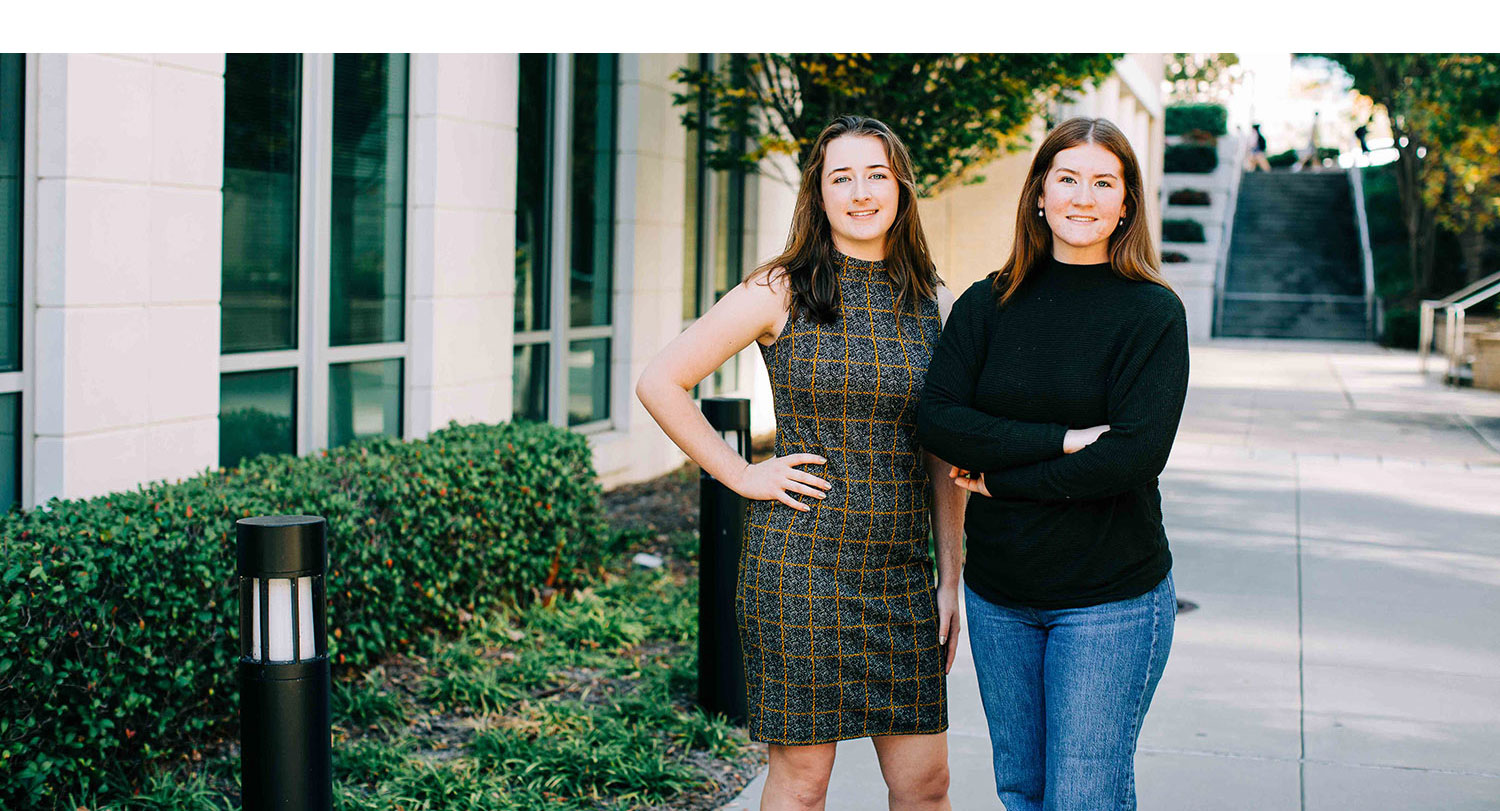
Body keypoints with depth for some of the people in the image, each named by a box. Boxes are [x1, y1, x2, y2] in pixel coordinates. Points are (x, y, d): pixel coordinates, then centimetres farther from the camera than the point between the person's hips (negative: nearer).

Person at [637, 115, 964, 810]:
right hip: (800, 562, -4)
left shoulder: (934, 303, 8)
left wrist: (950, 578, 8)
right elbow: (660, 383, -2)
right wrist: (742, 475, -5)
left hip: (901, 569, 4)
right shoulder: (779, 292, -3)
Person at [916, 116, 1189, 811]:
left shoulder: (1152, 313, -7)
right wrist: (1064, 441, -18)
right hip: (998, 595, 4)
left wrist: (999, 478, -12)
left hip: (1109, 597, -4)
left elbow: (1135, 455, -17)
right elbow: (936, 421, -9)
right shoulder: (989, 304, 3)